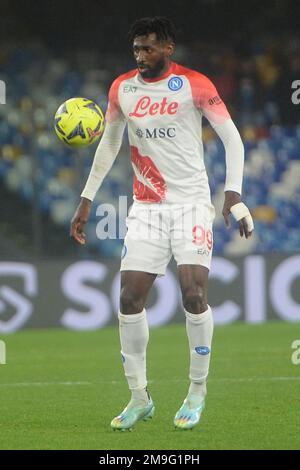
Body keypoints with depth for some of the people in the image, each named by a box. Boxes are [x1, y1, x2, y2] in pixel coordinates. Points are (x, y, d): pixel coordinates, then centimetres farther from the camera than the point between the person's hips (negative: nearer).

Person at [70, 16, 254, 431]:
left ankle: (198, 391, 3)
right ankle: (139, 397, 7)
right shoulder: (122, 88, 6)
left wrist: (234, 194, -14)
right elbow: (109, 144, 18)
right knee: (130, 298, -5)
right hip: (146, 207, 4)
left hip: (192, 203, -4)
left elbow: (232, 137, -3)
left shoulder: (194, 85, -6)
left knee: (194, 294, -15)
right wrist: (86, 201, 16)